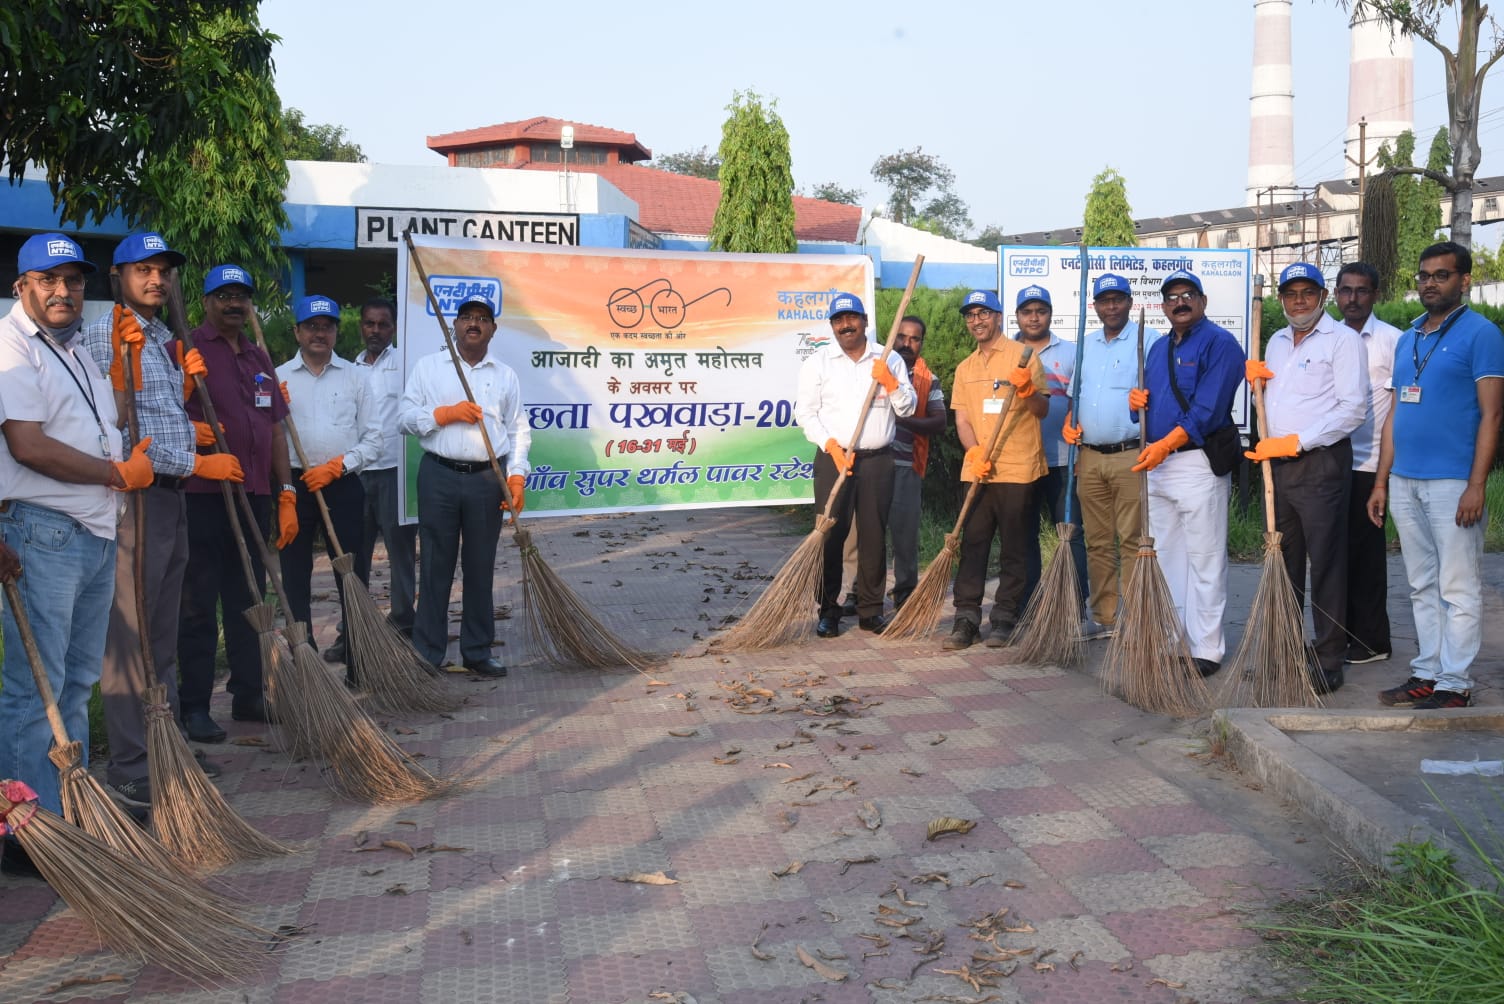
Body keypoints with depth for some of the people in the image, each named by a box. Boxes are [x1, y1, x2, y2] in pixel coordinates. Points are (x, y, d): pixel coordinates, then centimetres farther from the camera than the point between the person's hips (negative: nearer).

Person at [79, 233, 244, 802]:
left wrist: (189, 379, 10)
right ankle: (130, 765, 1)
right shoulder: (102, 338, -9)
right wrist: (195, 464, -17)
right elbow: (118, 430, -18)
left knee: (163, 636, 14)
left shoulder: (164, 339, 18)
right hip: (135, 496, -9)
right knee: (129, 636, -5)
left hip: (172, 496, 9)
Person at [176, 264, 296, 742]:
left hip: (255, 496, 6)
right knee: (199, 604, -1)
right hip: (203, 495, -6)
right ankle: (194, 706, 5)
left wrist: (286, 496, 13)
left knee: (248, 600, 12)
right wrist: (190, 432, -26)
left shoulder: (259, 358, 18)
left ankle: (248, 695, 22)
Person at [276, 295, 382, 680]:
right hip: (293, 485, 1)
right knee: (295, 573, 4)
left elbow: (372, 439, 5)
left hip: (343, 485, -1)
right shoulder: (278, 378, 8)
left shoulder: (356, 377, 8)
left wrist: (337, 466, -8)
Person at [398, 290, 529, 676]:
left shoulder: (505, 375, 10)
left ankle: (477, 651, 17)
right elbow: (406, 418, 1)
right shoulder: (429, 367, 6)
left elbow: (519, 430, 9)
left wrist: (517, 476, -3)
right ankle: (428, 655, 8)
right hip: (439, 476, -1)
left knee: (480, 568, 8)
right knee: (436, 566, 1)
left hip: (487, 480, 2)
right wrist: (447, 413, -12)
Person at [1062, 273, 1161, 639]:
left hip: (1130, 455, -6)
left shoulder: (1148, 341, -1)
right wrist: (1069, 422, 7)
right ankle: (1103, 617, 16)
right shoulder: (1085, 345, 18)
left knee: (1132, 539, -6)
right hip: (1089, 457, 6)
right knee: (1097, 541, 9)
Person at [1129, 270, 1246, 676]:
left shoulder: (1219, 342, -8)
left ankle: (1206, 650, -1)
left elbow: (1208, 407, -18)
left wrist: (1167, 444, -23)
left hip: (1198, 463, -9)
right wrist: (1136, 398, 1)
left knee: (1204, 560, -5)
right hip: (1157, 463, 9)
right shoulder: (1158, 348, 18)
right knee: (1166, 558, 13)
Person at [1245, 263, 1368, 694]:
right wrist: (1256, 377, 6)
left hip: (1321, 464, -7)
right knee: (1283, 560, 12)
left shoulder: (1343, 339, -6)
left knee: (1326, 563, -3)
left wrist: (1295, 442, -18)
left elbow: (1353, 409, -15)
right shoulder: (1276, 342, 16)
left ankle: (1329, 662, 4)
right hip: (1277, 464, 7)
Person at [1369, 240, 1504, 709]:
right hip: (1404, 482, 7)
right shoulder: (1407, 339, 16)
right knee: (1422, 587, 12)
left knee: (1458, 590, -1)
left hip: (1452, 482, -7)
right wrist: (1381, 481, 13)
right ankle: (1427, 674, 19)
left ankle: (1454, 684, 3)